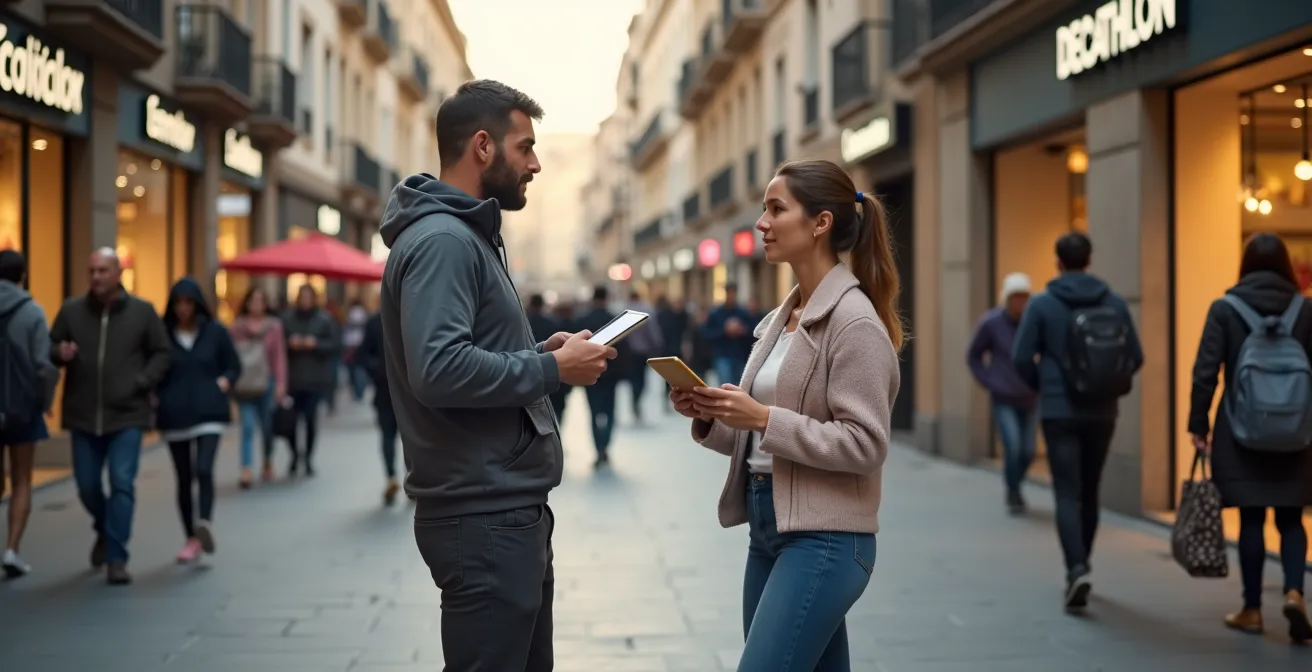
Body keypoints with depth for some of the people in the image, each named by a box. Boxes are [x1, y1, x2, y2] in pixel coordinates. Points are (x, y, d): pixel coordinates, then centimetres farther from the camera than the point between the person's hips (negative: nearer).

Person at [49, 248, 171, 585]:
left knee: (122, 484, -9)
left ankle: (117, 559, -2)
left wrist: (141, 383, -10)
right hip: (83, 415, 2)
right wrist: (60, 354, -14)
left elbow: (161, 353, 4)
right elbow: (49, 347, 9)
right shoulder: (71, 310, 2)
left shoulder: (142, 312, -1)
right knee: (87, 485, 10)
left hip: (127, 416, -2)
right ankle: (105, 531, 40)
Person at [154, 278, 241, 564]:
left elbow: (234, 366, 9)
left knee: (204, 469, -22)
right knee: (184, 479, 7)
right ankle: (192, 539, 16)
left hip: (208, 414, -1)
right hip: (175, 416, 1)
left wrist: (222, 385, -8)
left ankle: (205, 524, -30)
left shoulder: (215, 332, 2)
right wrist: (160, 398, -5)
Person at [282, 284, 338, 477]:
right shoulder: (288, 319, 5)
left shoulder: (325, 319, 1)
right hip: (293, 377, 1)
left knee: (311, 418, -1)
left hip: (315, 378, -1)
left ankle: (308, 458, 12)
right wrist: (290, 344, -11)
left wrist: (315, 344, -15)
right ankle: (295, 453, 18)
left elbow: (333, 345, -1)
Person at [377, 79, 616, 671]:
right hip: (482, 519, -11)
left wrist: (540, 354, 6)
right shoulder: (440, 240, -16)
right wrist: (553, 369, -18)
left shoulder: (469, 236, 16)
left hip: (510, 511, 11)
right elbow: (439, 370, -28)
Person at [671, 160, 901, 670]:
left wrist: (763, 418, -22)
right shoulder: (781, 318, 12)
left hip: (825, 538, -9)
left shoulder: (854, 320, -13)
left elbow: (865, 445, -19)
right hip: (767, 527, 9)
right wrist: (709, 417, -2)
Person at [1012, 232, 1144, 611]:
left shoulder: (1043, 304, -6)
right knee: (1089, 492, 16)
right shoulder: (1115, 303, 1)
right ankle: (1079, 568, 27)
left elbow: (1021, 358, -8)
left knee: (1068, 494, -3)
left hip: (1060, 412, -3)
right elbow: (1135, 357, 0)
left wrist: (1040, 386, 12)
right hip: (1102, 413, 3)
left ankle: (1077, 570, -20)